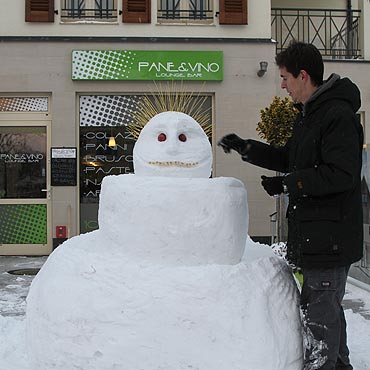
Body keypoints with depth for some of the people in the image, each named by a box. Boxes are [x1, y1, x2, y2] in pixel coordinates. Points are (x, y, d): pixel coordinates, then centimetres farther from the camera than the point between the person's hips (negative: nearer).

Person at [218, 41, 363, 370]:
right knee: (326, 306, 22)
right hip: (312, 231, 10)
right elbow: (289, 159, 22)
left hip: (329, 236, -10)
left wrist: (287, 184, -19)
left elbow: (341, 174, -25)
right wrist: (245, 148, 13)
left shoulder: (338, 116, -17)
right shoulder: (309, 114, 15)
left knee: (319, 313, -4)